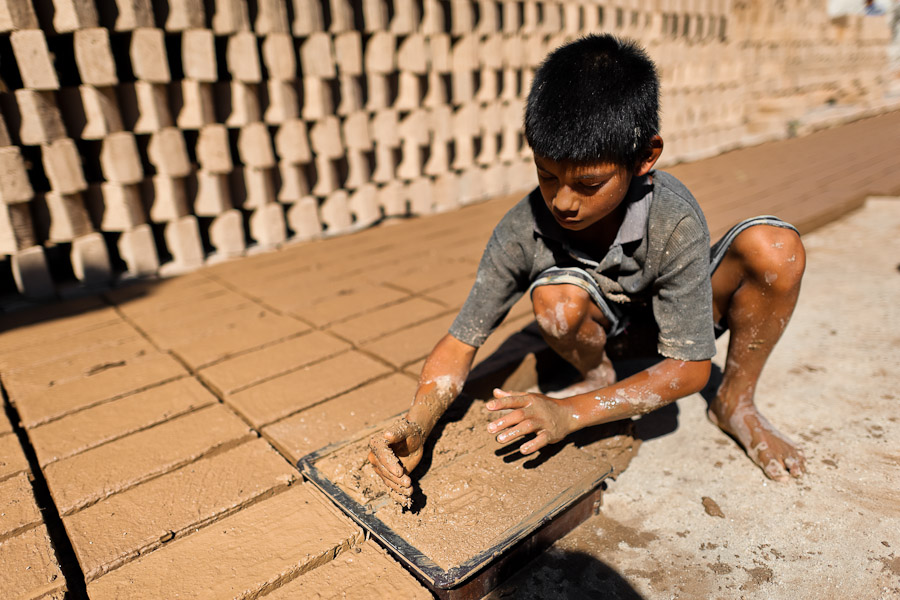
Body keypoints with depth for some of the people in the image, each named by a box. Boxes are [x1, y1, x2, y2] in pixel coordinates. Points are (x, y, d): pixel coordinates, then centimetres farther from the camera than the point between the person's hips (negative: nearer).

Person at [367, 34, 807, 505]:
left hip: (681, 317, 1)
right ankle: (599, 377, 0)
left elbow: (689, 367, -28)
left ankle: (735, 403, -4)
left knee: (775, 247, -28)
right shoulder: (522, 232, -30)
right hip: (610, 324, 0)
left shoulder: (676, 224, -35)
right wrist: (419, 420, -44)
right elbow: (461, 341, -25)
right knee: (556, 296, -36)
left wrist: (570, 413, -38)